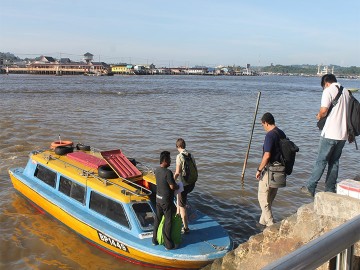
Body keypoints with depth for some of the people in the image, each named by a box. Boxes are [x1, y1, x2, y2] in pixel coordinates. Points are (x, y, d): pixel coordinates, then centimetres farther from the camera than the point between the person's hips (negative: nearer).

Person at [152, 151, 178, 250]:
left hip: (158, 198, 8)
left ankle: (155, 239, 31)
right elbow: (172, 186, -22)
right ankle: (168, 244, 12)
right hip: (166, 200, -8)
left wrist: (174, 185, 10)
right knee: (168, 221, 4)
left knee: (157, 219, 19)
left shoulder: (157, 170, 1)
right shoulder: (168, 172, -25)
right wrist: (178, 186, -1)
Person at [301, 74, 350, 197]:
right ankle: (330, 189, 19)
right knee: (334, 162, 14)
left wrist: (319, 116, 4)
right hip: (343, 134, 6)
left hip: (330, 134, -6)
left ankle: (310, 187, 4)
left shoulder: (328, 91, -8)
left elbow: (324, 110, -19)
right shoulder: (346, 92, 14)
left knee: (321, 161, 0)